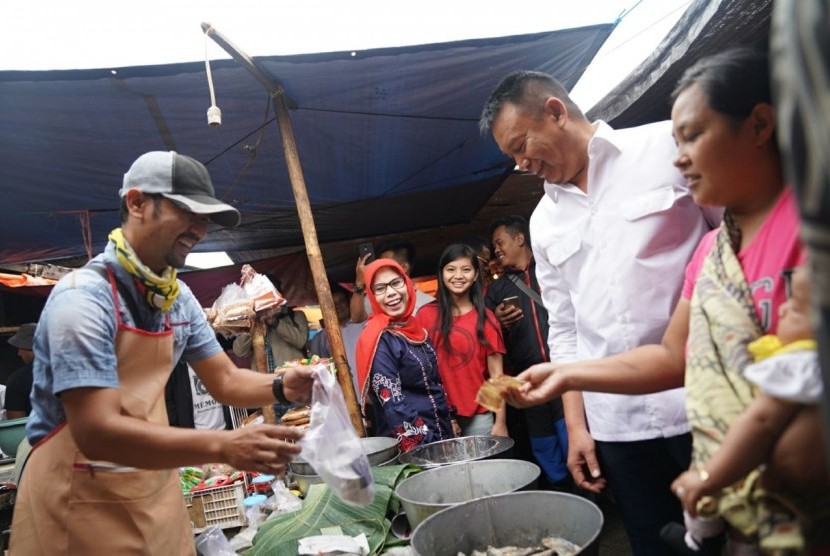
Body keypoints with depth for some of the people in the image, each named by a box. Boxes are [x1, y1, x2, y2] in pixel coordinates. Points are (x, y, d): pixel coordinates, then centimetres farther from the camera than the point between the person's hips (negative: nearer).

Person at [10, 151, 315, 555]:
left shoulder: (178, 298, 1)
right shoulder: (84, 297, -22)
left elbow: (224, 380, 7)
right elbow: (97, 432, -28)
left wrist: (280, 387, -13)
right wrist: (223, 446, -35)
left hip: (158, 493, 7)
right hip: (81, 506, -6)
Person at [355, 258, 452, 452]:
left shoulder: (416, 329, 5)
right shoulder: (378, 339, -17)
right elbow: (394, 407, -20)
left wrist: (449, 426, 11)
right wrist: (423, 448, -21)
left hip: (442, 435, 7)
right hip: (409, 446, -7)